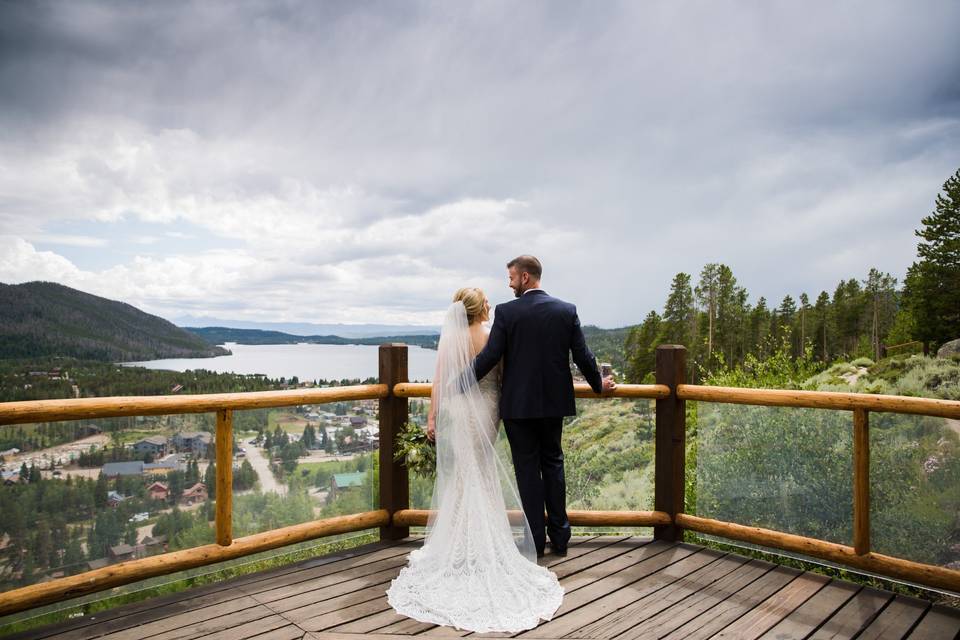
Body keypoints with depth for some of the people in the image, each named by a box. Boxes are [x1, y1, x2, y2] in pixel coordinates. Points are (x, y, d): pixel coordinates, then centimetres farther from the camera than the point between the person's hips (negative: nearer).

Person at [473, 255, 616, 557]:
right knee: (553, 463, 17)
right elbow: (582, 355, 1)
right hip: (554, 402, 4)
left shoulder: (506, 311, -10)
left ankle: (536, 540, 13)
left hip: (518, 404, -3)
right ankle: (559, 537, 23)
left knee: (527, 469, 6)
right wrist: (599, 384, 18)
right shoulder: (567, 310, 0)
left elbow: (489, 356, -13)